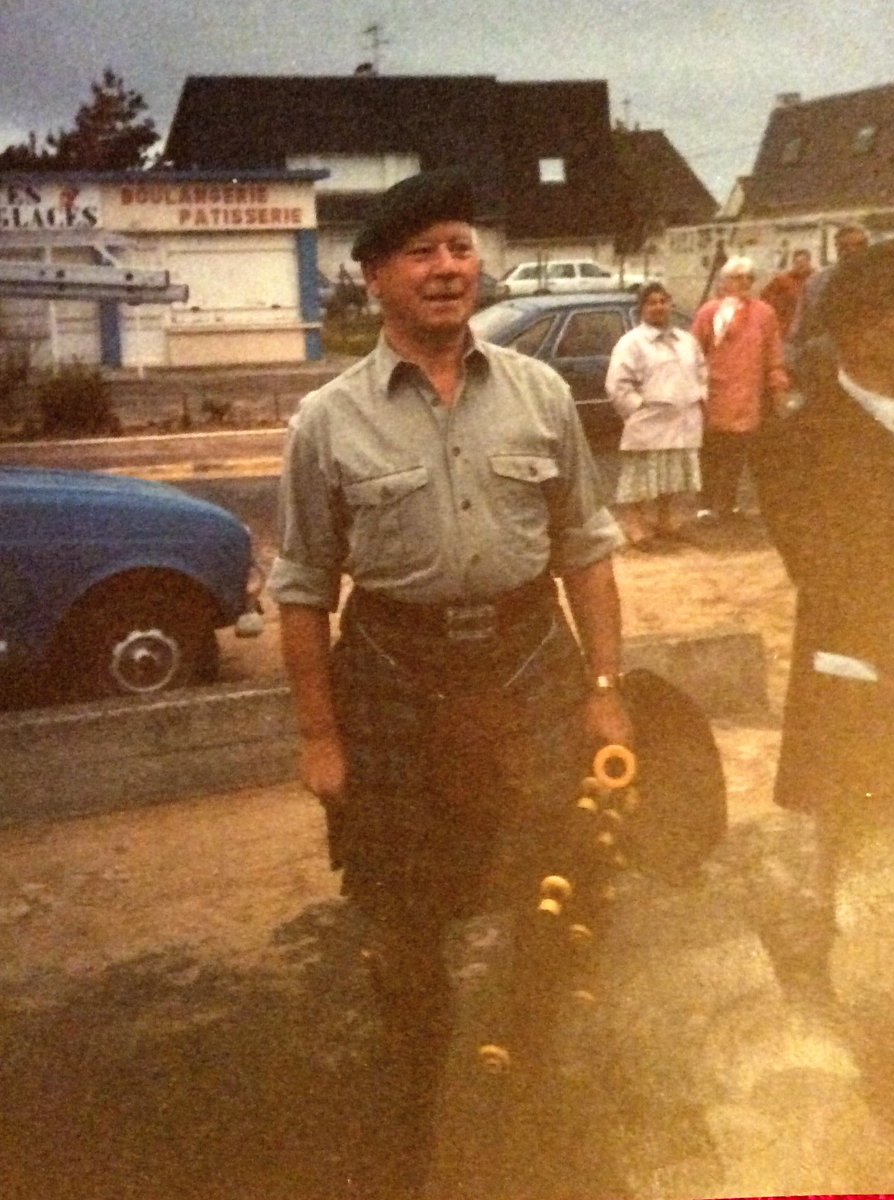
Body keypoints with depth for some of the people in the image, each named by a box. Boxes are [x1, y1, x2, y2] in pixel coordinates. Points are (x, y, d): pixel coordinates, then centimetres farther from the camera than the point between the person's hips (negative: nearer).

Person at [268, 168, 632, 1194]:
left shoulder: (539, 394, 1)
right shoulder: (329, 421, -6)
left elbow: (586, 550, 5)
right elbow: (304, 591, -3)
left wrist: (605, 688, 2)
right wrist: (319, 737, -3)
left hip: (531, 668, 2)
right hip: (394, 684, -1)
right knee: (403, 920, 13)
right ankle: (426, 1103, 41)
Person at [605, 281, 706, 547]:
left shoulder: (687, 341, 16)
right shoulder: (631, 343, -6)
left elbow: (701, 373, 25)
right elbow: (617, 386, -11)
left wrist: (699, 399, 10)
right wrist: (639, 409, -13)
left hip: (684, 427, 6)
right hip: (648, 429, -6)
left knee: (677, 486, 13)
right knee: (644, 486, -6)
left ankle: (670, 528, 26)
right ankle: (639, 533, 1)